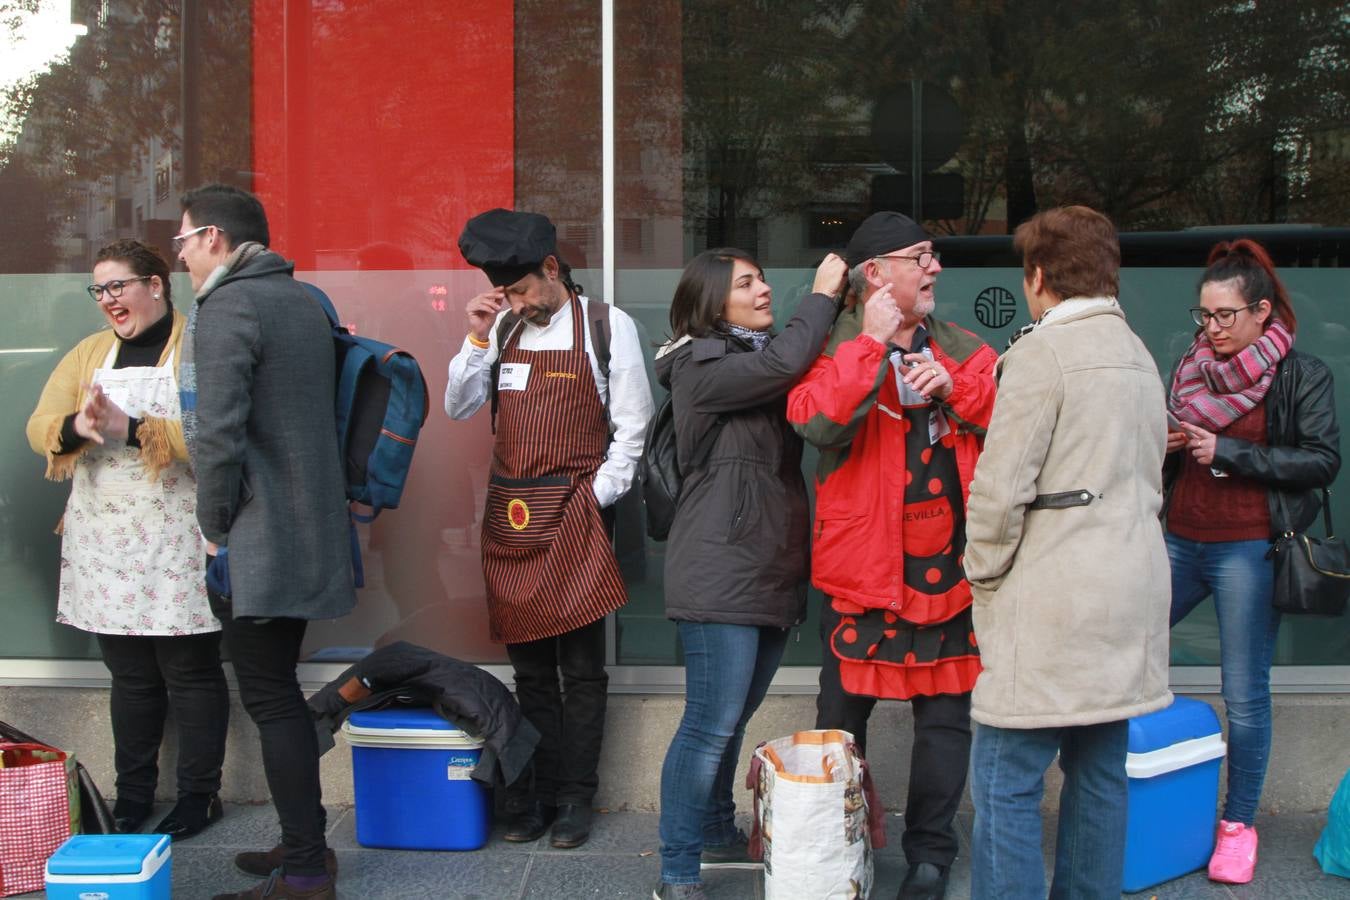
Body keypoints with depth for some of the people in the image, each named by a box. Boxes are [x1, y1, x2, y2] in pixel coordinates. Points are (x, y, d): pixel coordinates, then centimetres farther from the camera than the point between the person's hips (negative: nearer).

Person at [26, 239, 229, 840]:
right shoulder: (89, 353, 14)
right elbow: (39, 427, 5)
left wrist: (131, 428, -26)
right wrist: (76, 428, -17)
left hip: (178, 544, -5)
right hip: (103, 543, 5)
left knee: (190, 671, 3)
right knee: (129, 674, 13)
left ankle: (200, 795, 16)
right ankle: (131, 796, 24)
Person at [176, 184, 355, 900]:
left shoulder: (225, 309, -13)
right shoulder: (303, 300, 15)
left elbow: (217, 433, -21)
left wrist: (216, 527, -9)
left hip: (256, 539, -9)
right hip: (309, 531, 9)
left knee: (269, 697, -3)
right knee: (279, 691, 17)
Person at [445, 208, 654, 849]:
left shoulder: (607, 326, -2)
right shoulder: (502, 329, 11)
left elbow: (632, 426, -2)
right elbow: (459, 408, 10)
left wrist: (599, 497, -8)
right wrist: (478, 339, -1)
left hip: (575, 513, -4)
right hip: (510, 511, 4)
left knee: (581, 665, 3)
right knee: (529, 665, 10)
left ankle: (575, 797, 13)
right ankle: (536, 793, 19)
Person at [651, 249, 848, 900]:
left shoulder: (758, 357, 19)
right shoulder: (701, 366, -9)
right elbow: (784, 365, -22)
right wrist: (822, 296, -7)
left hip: (774, 570, 8)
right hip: (720, 572, -8)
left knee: (730, 719, 17)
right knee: (711, 724, -7)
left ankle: (717, 832, 33)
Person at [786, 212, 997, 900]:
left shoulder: (962, 349, 10)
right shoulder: (837, 347, -4)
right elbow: (815, 420, -24)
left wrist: (955, 386, -14)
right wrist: (871, 342, -23)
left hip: (949, 566, 4)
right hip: (862, 566, -3)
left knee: (946, 714, 9)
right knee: (842, 714, 9)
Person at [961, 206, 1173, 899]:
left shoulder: (1043, 352, -11)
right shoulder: (1140, 358, 15)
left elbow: (1000, 488, -15)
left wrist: (983, 574, -2)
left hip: (1052, 604, -9)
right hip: (1128, 598, 9)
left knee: (1005, 785, -4)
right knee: (1100, 776, 14)